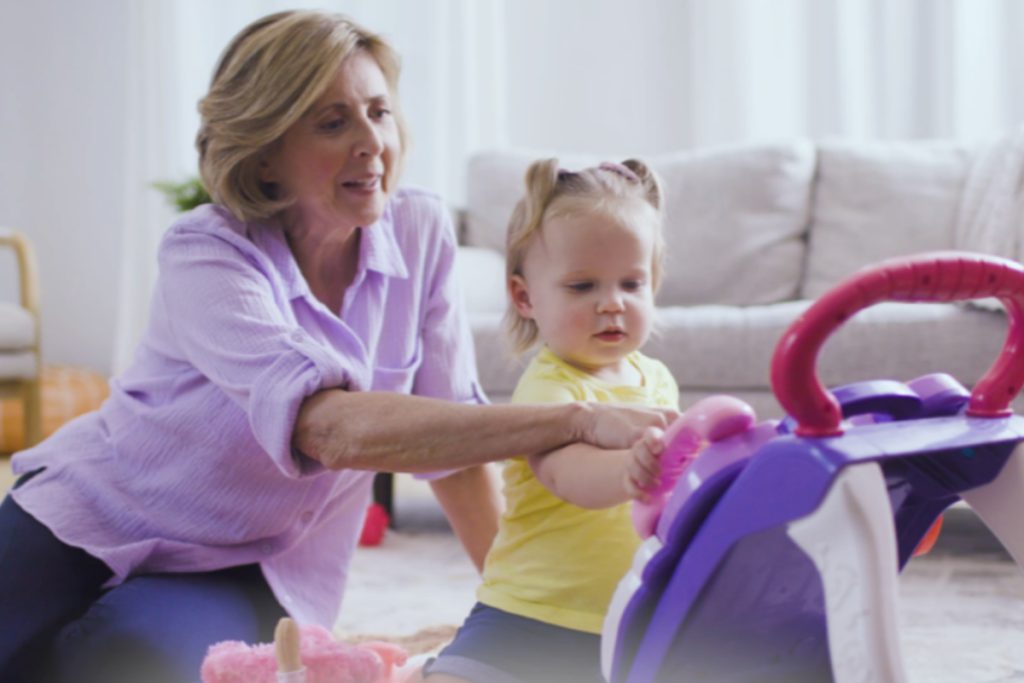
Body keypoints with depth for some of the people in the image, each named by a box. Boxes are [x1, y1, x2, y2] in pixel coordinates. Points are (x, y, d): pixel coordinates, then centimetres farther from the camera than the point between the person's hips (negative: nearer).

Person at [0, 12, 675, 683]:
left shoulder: (421, 232, -10)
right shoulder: (204, 256, -24)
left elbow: (449, 424, 1)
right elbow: (335, 429, -40)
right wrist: (576, 421, -45)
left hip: (243, 573, 3)